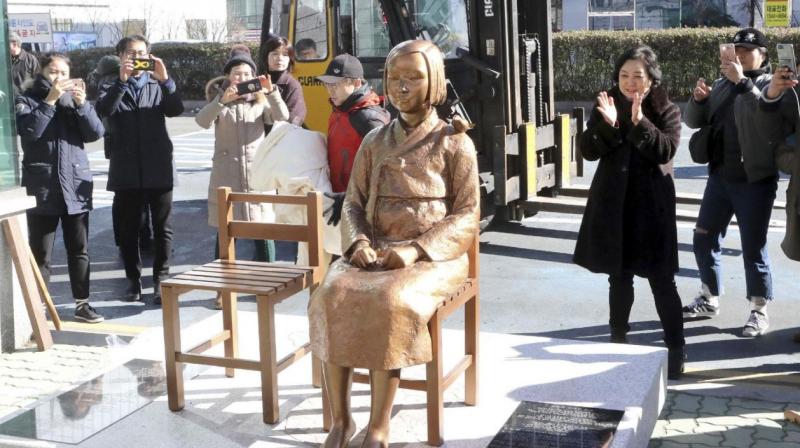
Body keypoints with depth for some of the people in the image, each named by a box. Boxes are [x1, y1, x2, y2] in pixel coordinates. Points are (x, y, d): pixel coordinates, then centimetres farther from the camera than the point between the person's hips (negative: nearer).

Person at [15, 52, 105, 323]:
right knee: (40, 252, 0)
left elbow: (95, 133, -2)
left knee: (79, 249, 8)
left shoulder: (75, 99, 11)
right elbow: (29, 131, -18)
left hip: (76, 185, 3)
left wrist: (82, 104, -15)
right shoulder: (27, 101, 1)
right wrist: (50, 99, -20)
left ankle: (82, 303, 17)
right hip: (42, 187, -3)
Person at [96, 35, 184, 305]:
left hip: (158, 169, 0)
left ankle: (160, 279, 13)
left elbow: (176, 109, -8)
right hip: (126, 171, 0)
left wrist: (165, 80, -21)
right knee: (128, 229, 8)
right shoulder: (111, 88, 8)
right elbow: (103, 110, -14)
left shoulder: (158, 86, 11)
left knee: (162, 228, 4)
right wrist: (122, 81, -23)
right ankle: (133, 279, 20)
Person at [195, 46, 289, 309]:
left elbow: (282, 117, -9)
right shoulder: (219, 102, 5)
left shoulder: (260, 101, 9)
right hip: (226, 176, -1)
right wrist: (223, 101, -31)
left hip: (257, 174, 1)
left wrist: (271, 92, -25)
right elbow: (202, 121, -15)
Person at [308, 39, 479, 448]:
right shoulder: (375, 142, 13)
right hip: (374, 252, 4)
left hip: (432, 257, -4)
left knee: (389, 303, -35)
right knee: (331, 296, -27)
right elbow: (354, 203, 12)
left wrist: (414, 249, -19)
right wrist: (359, 243, -11)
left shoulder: (455, 143, 1)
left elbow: (466, 218, -5)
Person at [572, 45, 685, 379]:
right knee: (619, 277, 12)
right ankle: (618, 340, 26)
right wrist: (608, 124, -22)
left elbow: (666, 151, -16)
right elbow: (588, 151, -6)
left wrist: (639, 123, -28)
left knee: (661, 280, -2)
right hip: (613, 205, 3)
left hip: (652, 206, -2)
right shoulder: (606, 107, 4)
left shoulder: (666, 111, -2)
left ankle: (676, 349, 6)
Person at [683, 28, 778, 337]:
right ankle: (709, 299, 29)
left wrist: (743, 82, -29)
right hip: (719, 177, 6)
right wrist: (698, 99, -7)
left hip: (754, 181, -6)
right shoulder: (722, 85, 12)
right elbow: (694, 121, 12)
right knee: (704, 238, 12)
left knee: (753, 247, -1)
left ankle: (759, 312, 11)